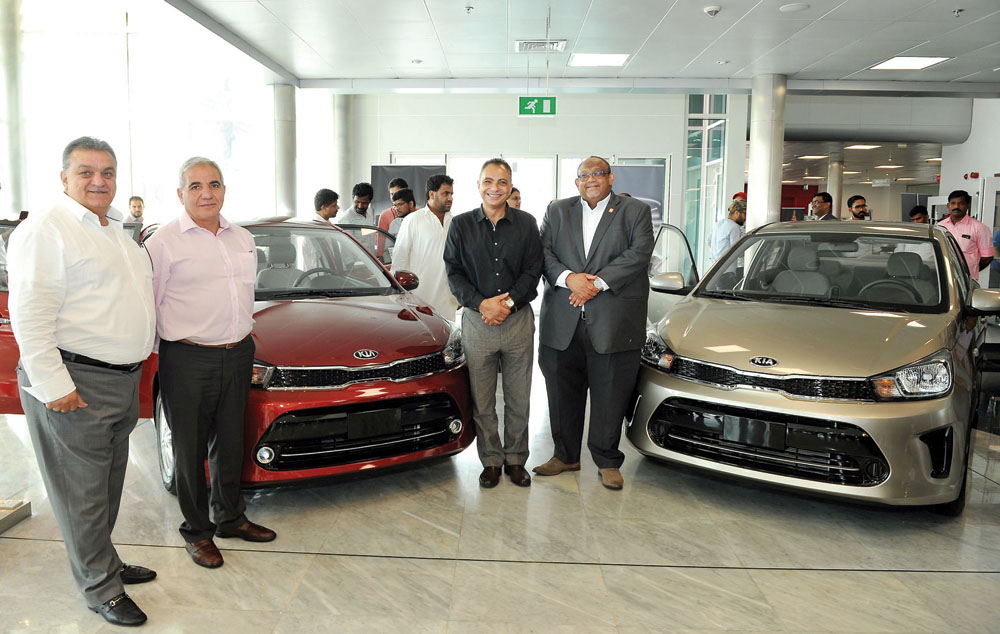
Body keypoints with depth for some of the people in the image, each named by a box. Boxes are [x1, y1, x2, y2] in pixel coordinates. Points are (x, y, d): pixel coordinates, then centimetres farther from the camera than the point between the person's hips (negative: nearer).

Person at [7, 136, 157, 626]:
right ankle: (100, 587, 14)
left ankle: (106, 561, 34)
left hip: (125, 379, 9)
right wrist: (52, 384, -22)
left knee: (108, 484, 19)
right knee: (83, 491, 2)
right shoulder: (45, 229, -11)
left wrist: (141, 354, 22)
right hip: (76, 385, -9)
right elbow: (30, 315, -18)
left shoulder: (117, 232, 17)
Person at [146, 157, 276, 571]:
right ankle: (196, 530, 23)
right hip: (188, 362, -5)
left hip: (238, 356, 6)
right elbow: (148, 305, -5)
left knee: (231, 443, 16)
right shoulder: (164, 242, -7)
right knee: (190, 449, 7)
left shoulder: (243, 239, 11)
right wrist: (163, 353, -5)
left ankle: (230, 517, 33)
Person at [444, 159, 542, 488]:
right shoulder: (461, 225, 5)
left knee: (519, 398, 7)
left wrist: (509, 303, -12)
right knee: (482, 400, 5)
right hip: (477, 321, 0)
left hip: (518, 320, 1)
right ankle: (491, 460, 19)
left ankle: (516, 459, 21)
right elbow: (454, 273, 1)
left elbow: (533, 271, 2)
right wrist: (482, 303, -13)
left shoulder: (526, 223, 6)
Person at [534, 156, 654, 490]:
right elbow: (544, 252, 3)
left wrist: (598, 282, -15)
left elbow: (639, 254, -6)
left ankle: (607, 461, 19)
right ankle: (565, 455, 26)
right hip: (562, 322, 3)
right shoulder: (557, 211, 14)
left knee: (610, 396, 4)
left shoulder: (636, 211, 7)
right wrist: (568, 278, -15)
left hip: (614, 322, -2)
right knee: (563, 393, 10)